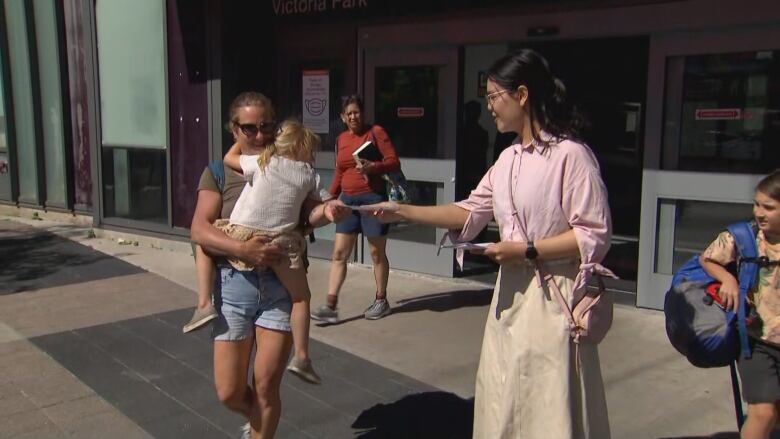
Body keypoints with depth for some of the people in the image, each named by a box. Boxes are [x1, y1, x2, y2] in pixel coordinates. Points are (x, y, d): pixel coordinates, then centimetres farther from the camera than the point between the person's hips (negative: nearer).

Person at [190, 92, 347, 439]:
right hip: (234, 283, 0)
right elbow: (199, 231, -7)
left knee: (266, 388, 4)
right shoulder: (220, 172, 3)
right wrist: (241, 250, -23)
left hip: (282, 285, 0)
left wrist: (327, 211, -24)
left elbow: (309, 213, 0)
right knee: (229, 392, 6)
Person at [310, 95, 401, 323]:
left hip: (373, 197, -5)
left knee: (377, 252, 5)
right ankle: (331, 306, 1)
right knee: (339, 253, 0)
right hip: (348, 200, 5)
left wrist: (372, 167, -23)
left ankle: (381, 300, 22)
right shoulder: (341, 139, 14)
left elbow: (394, 162, -7)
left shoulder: (375, 132, -2)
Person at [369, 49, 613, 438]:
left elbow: (595, 234, -16)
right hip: (512, 292, 8)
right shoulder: (508, 159, 10)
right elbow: (469, 213, 12)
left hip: (553, 296, -8)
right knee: (504, 404, 18)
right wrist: (401, 211, 7)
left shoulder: (570, 155, -14)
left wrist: (525, 250, -18)